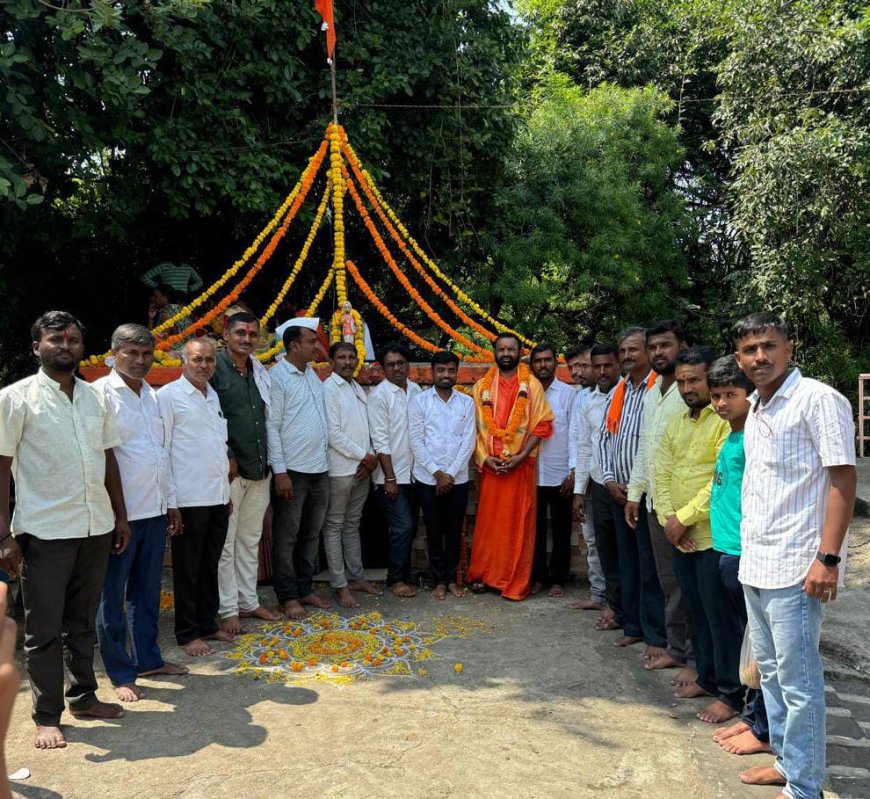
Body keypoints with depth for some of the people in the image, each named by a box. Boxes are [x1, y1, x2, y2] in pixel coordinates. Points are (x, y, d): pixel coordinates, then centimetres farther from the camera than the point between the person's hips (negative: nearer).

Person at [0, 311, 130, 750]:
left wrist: (120, 516, 13)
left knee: (83, 622, 17)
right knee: (44, 630, 7)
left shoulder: (95, 398, 9)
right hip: (44, 532, -5)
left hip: (95, 528, 5)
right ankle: (47, 716, 21)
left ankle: (84, 696, 32)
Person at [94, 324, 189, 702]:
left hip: (154, 510, 7)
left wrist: (169, 501, 16)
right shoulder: (101, 394, -11)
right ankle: (121, 673, 19)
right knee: (112, 596, 7)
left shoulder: (152, 395, 11)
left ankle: (147, 658, 32)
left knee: (147, 591, 18)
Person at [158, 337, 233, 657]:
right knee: (188, 568, 4)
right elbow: (161, 449, -10)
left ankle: (208, 624, 28)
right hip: (188, 498, -7)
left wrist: (227, 492, 16)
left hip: (218, 496, 7)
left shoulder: (213, 395, 14)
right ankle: (187, 633, 16)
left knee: (210, 565, 15)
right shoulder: (169, 396, -7)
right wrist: (170, 500, -14)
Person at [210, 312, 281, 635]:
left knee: (250, 540, 15)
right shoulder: (216, 368, -8)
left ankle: (249, 602, 26)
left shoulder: (259, 371, 13)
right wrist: (227, 458, -13)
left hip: (259, 470, 7)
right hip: (230, 471, -7)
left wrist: (267, 461, 12)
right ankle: (227, 610, 11)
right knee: (225, 544, 1)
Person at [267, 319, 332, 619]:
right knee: (287, 536, 4)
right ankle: (287, 596, 15)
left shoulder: (312, 373, 12)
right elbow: (271, 425, -13)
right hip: (293, 470, -7)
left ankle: (305, 588, 27)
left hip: (320, 469, 7)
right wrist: (280, 471, -16)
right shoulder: (278, 376, -10)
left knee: (311, 534, 15)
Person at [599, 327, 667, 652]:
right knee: (627, 562, 14)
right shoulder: (617, 393, 13)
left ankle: (656, 636, 9)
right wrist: (609, 480, 3)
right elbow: (604, 438, 15)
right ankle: (633, 627, 25)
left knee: (650, 567, -1)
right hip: (619, 492, 7)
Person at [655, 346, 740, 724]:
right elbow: (662, 473, 9)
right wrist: (668, 518, -5)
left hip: (715, 535, -7)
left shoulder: (727, 421, -13)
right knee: (696, 612, 18)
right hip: (681, 537, 7)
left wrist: (684, 518, -15)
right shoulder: (675, 424, 13)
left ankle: (731, 694, 16)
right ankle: (707, 677, 33)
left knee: (721, 616, 2)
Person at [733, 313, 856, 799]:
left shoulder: (818, 400, -10)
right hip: (755, 563, 8)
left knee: (798, 680, 1)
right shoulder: (756, 411, 13)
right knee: (770, 670, 18)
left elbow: (844, 477, -14)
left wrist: (828, 558, -18)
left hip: (794, 567, -8)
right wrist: (748, 548, 16)